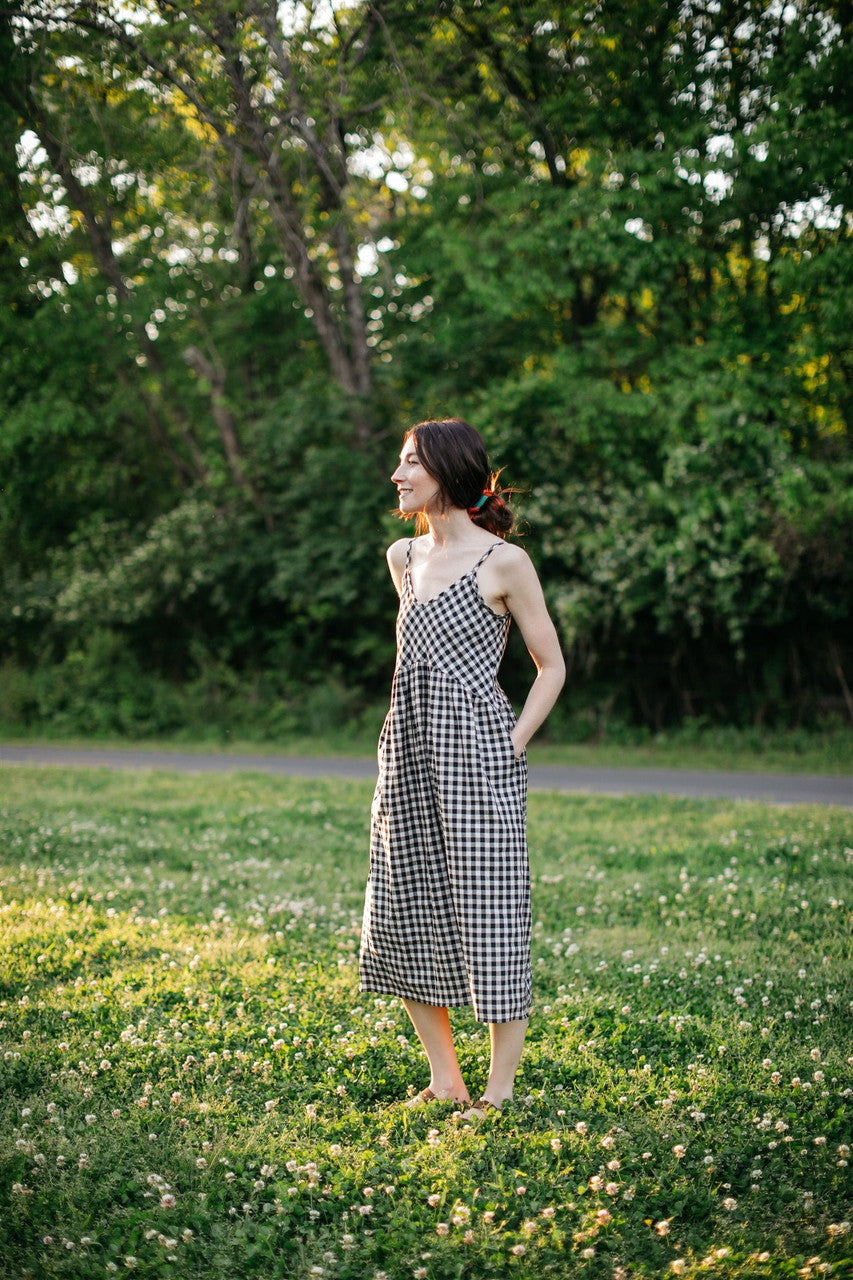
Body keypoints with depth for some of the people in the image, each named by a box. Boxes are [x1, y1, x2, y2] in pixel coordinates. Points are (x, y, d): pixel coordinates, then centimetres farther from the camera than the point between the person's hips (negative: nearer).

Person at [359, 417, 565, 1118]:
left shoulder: (504, 562, -6)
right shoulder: (404, 557, 12)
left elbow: (551, 666, -1)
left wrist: (511, 745, -9)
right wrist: (409, 730, 16)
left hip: (477, 751, -7)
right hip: (409, 751, 7)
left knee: (488, 909, -3)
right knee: (406, 909, 8)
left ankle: (500, 1088, 8)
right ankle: (445, 1078, 21)